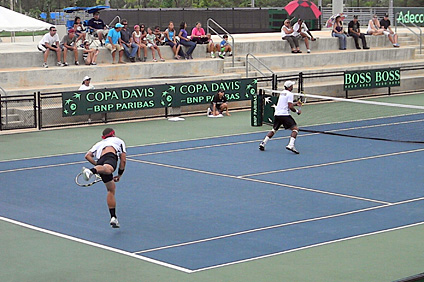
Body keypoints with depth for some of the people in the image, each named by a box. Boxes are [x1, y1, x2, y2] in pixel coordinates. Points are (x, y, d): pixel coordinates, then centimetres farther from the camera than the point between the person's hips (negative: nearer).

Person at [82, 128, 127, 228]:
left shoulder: (99, 144, 41)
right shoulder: (119, 141, 36)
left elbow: (87, 156, 22)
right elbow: (123, 160, 26)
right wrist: (119, 175, 35)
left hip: (100, 160, 4)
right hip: (110, 156, -4)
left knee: (111, 189, 17)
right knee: (107, 169, -38)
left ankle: (113, 217, 16)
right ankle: (91, 171, -72)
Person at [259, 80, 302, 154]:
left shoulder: (282, 93, 20)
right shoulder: (289, 94, -6)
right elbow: (290, 107, -14)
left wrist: (295, 103, 34)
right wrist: (297, 111, 0)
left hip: (277, 114, 8)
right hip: (284, 115, -8)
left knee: (274, 129, 23)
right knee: (295, 128, -5)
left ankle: (263, 143, 15)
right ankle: (291, 145, -22)